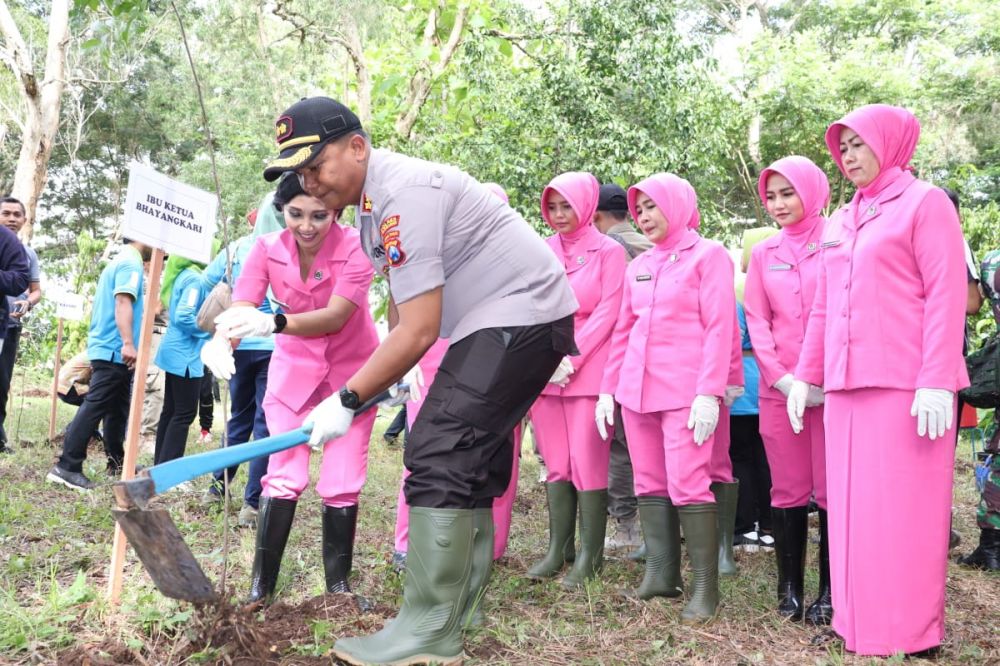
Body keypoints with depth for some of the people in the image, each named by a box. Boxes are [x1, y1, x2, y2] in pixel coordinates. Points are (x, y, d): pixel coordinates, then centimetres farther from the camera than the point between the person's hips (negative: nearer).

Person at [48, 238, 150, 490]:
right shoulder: (131, 263, -11)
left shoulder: (119, 261, 20)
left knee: (117, 408, 16)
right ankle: (66, 467, -14)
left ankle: (116, 462, 23)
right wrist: (128, 344, -32)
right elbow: (122, 302, -24)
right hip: (115, 350, -10)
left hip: (107, 347, 10)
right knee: (94, 407, -12)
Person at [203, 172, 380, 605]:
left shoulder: (355, 247, -21)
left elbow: (336, 316, -33)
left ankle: (339, 584, 16)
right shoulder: (267, 249, -13)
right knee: (284, 476, -6)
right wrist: (222, 341, -47)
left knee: (342, 483, 0)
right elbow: (240, 308, -24)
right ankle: (261, 585, 5)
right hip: (294, 370, 1)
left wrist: (274, 323, -49)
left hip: (351, 372, -1)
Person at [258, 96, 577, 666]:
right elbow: (404, 313, 18)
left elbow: (420, 331, -24)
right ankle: (455, 614, 20)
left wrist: (348, 400, -17)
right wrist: (383, 378, 15)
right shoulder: (373, 201, 10)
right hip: (492, 325, 11)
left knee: (440, 457, -16)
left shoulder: (404, 192, -22)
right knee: (466, 462, 11)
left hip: (523, 312, -11)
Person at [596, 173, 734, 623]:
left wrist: (709, 392, -15)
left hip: (685, 393, -6)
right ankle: (661, 574, 17)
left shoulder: (708, 255, 0)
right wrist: (608, 388, 13)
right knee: (650, 484, 8)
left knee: (688, 485, -10)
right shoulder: (638, 266, 17)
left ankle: (705, 586, -1)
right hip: (637, 391, 6)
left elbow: (719, 328, -7)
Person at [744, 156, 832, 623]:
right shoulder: (763, 254, 13)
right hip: (777, 388, 3)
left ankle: (830, 592, 8)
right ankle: (790, 588, 15)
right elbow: (756, 321, 8)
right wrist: (783, 378, -6)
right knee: (787, 490, 6)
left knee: (833, 489, -2)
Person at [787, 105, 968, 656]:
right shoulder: (839, 223, 18)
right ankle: (857, 622, 18)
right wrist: (805, 376, 16)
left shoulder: (925, 203, -1)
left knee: (904, 511, -1)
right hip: (846, 388, 7)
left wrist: (936, 381, -17)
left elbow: (946, 297, -10)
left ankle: (909, 632, 9)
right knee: (853, 508, 9)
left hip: (906, 388, -6)